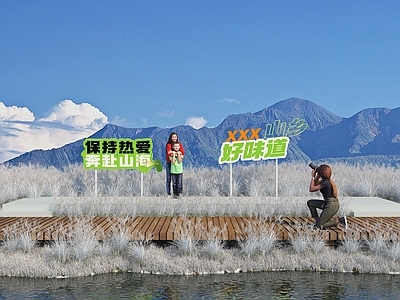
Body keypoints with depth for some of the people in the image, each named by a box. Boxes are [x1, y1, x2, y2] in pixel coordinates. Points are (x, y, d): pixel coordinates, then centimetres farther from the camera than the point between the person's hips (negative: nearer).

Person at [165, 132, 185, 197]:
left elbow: (183, 152, -9)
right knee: (168, 178, 2)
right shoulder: (168, 144, -5)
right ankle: (168, 194, 8)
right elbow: (169, 153, -19)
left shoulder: (179, 144, 5)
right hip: (169, 163, -2)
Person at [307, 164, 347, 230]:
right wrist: (317, 175, 9)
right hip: (328, 203, 9)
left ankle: (339, 221, -5)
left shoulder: (325, 182, -19)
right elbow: (315, 184, 22)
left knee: (319, 226, -5)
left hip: (331, 206, -9)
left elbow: (311, 189, -16)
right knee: (310, 202, 11)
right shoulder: (325, 180, 7)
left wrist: (312, 177, -9)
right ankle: (317, 221, 12)